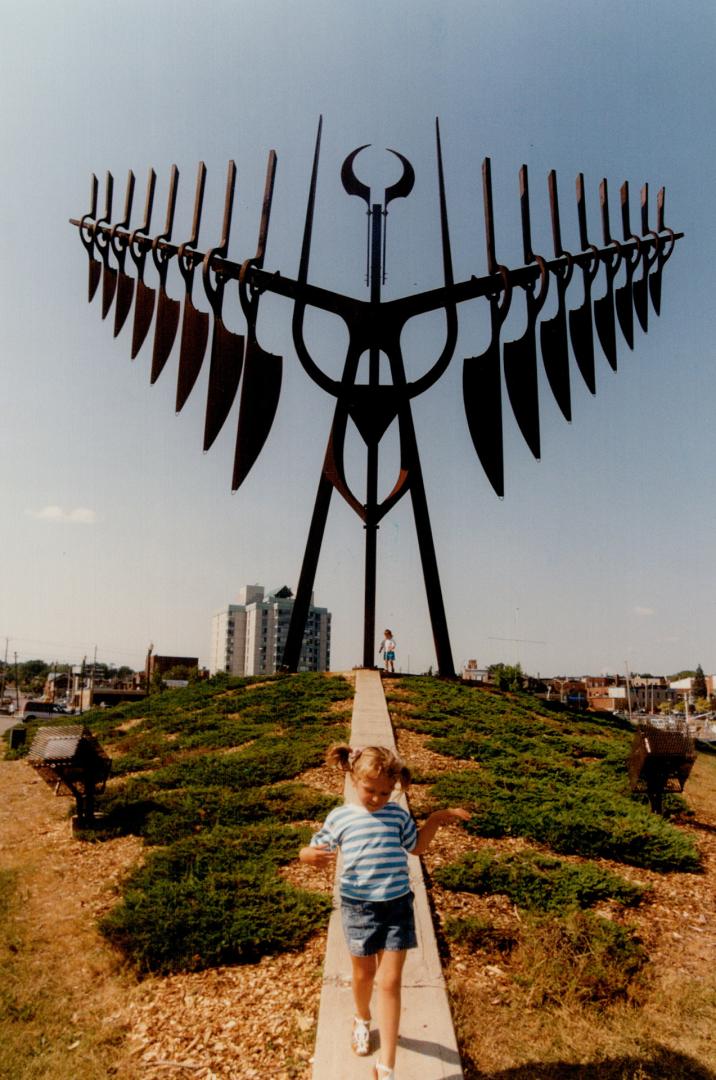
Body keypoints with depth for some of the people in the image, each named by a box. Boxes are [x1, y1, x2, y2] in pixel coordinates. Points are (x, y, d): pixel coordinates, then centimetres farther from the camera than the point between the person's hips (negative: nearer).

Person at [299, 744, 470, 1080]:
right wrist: (311, 856, -29)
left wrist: (436, 819, -2)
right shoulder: (339, 818, -10)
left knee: (390, 982, 2)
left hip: (397, 905, 1)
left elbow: (416, 846, 13)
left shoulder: (398, 815, -3)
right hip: (358, 907, 0)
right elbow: (314, 852, -4)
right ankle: (362, 1019, 51)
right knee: (363, 974, 19)